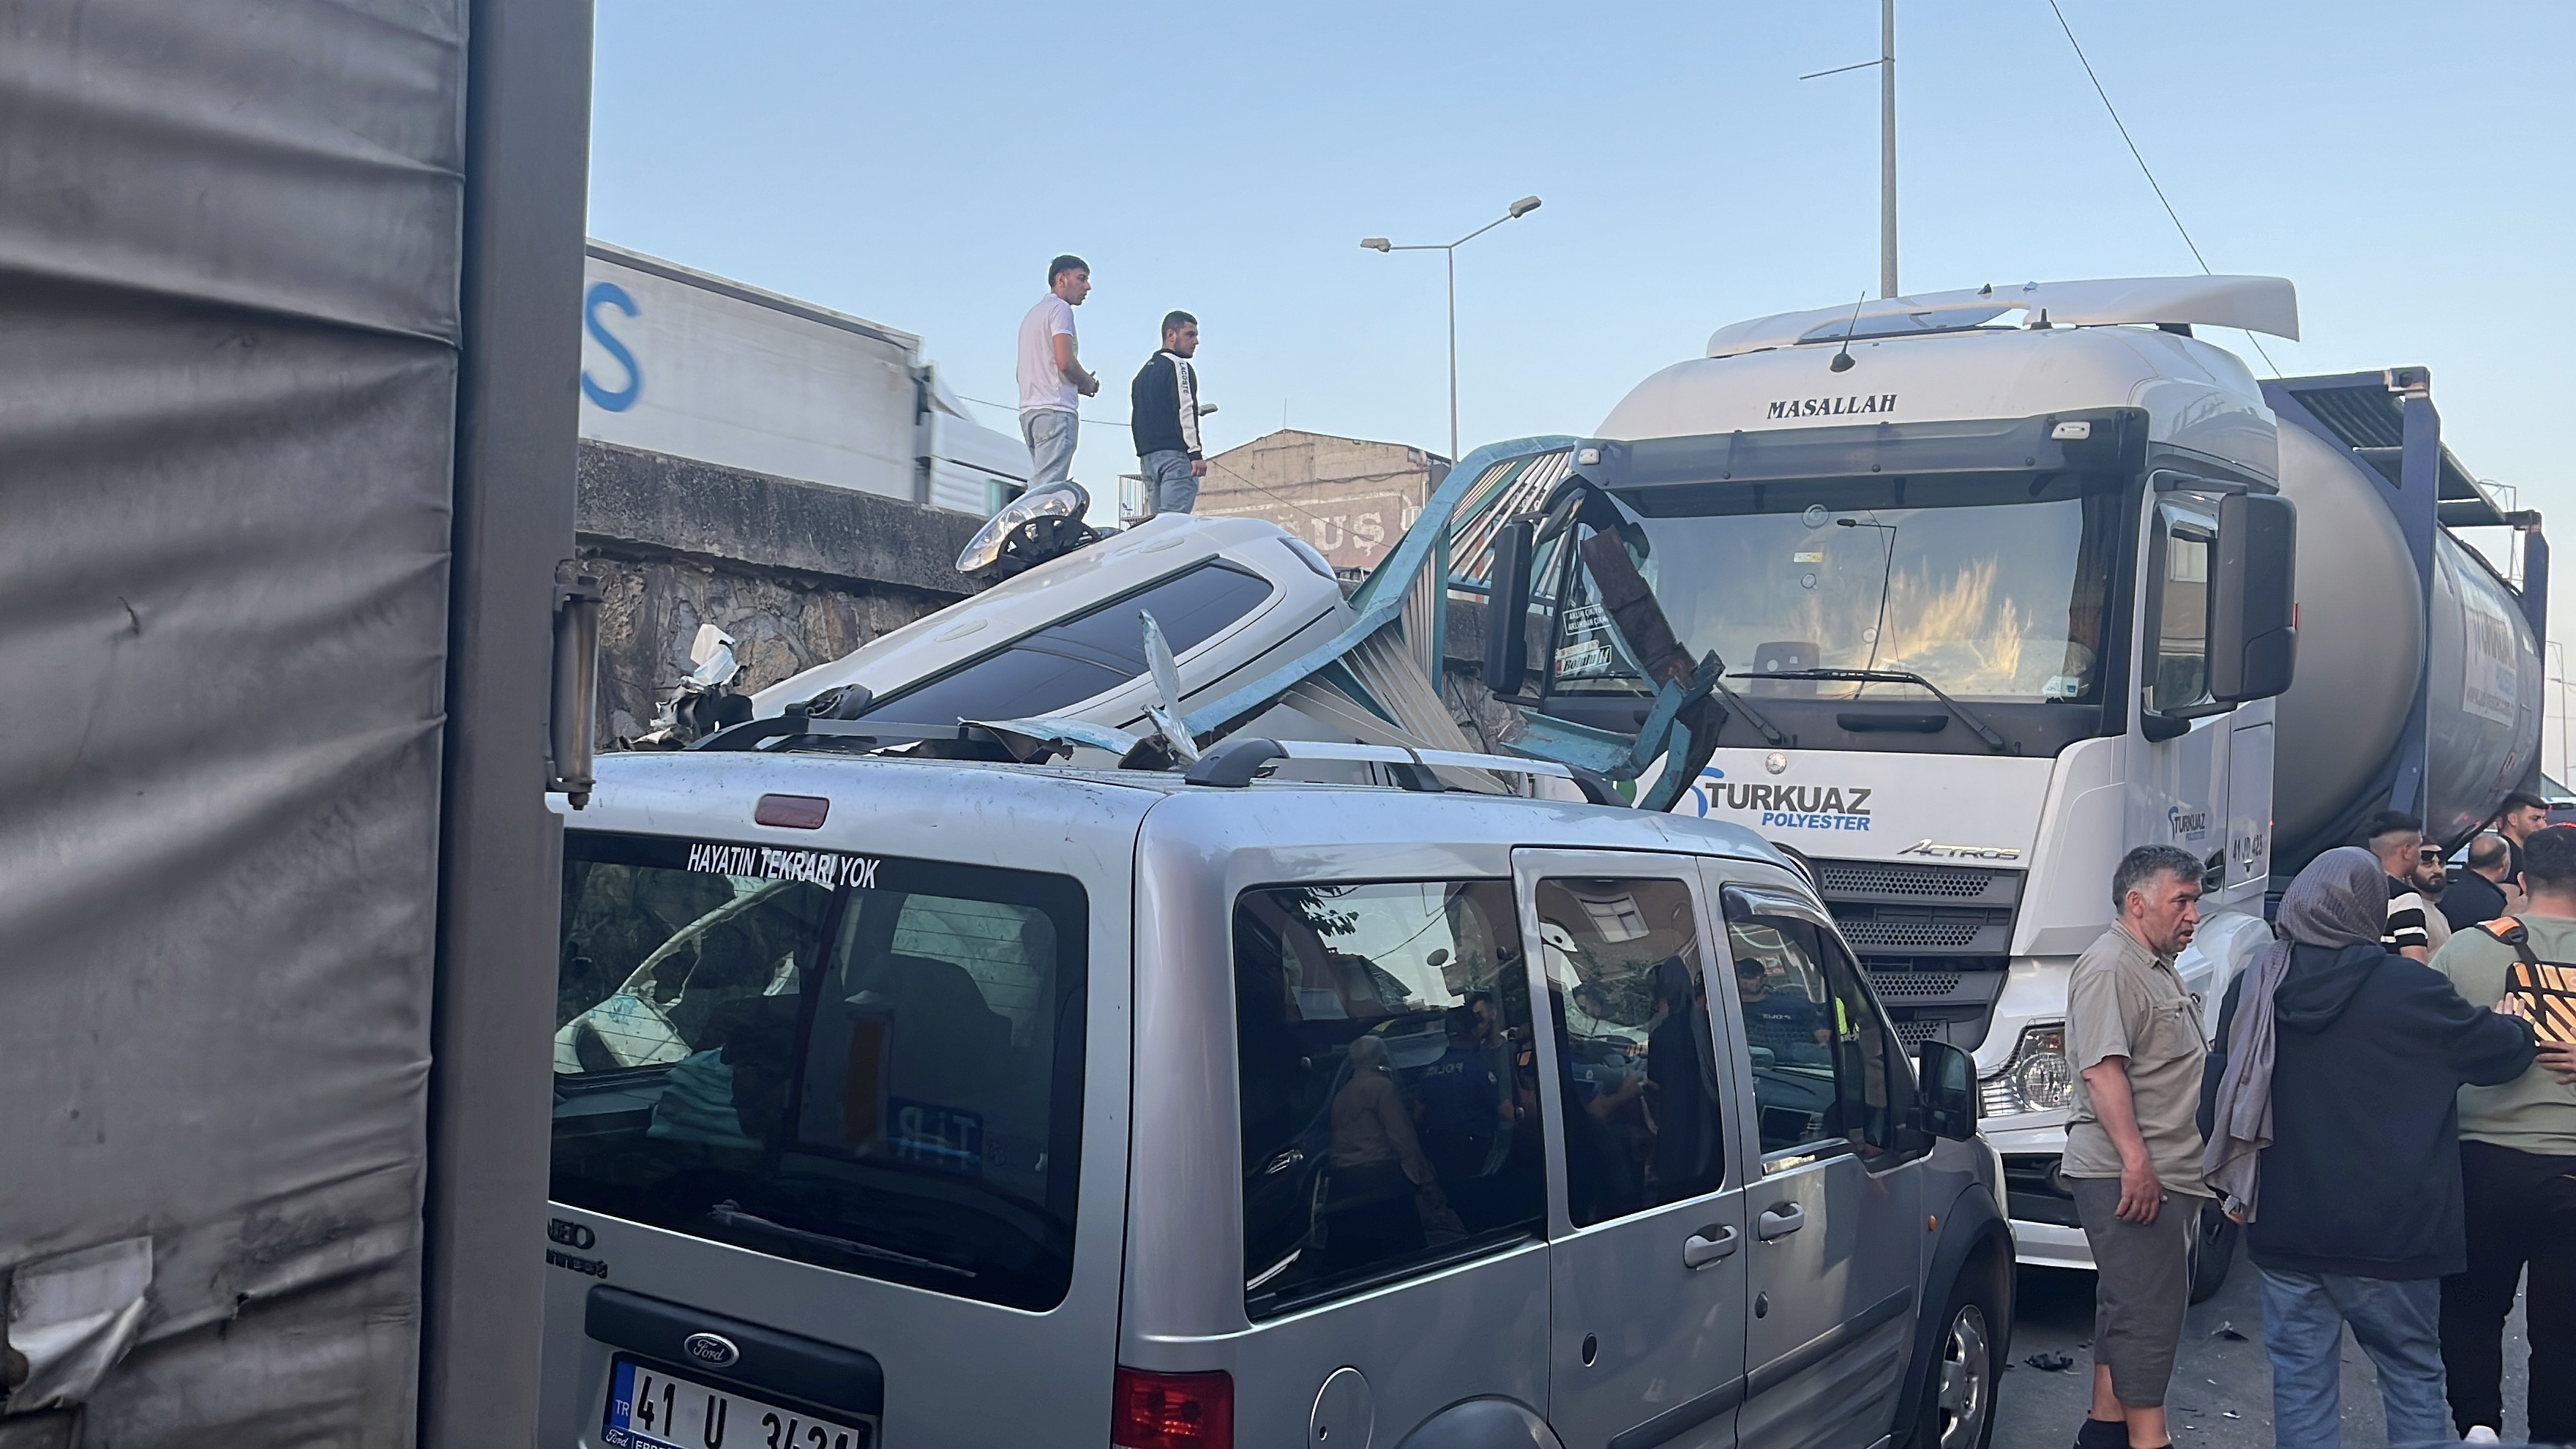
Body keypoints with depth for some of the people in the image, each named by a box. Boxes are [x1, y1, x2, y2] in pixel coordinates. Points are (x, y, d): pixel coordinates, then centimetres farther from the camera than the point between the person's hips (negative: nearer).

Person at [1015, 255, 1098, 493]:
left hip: (1029, 409, 10)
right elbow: (1065, 362, -16)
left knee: (1038, 486, 6)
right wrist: (1089, 383, 3)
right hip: (1055, 409, -9)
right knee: (1047, 489, -16)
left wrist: (1078, 384, 18)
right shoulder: (1060, 308, -2)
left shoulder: (1033, 314, 27)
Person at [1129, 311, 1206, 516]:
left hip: (1147, 457, 8)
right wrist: (1195, 454, -16)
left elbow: (1135, 419, 24)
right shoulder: (1178, 366, -2)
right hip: (1175, 454, -8)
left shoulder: (1144, 371, 25)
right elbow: (1185, 411, -13)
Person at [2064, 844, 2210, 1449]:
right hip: (2128, 1174, -10)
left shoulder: (2158, 968, 20)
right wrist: (2136, 1159, -27)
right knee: (2149, 1310, -9)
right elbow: (2102, 1069, -23)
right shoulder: (2110, 968, -14)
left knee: (2128, 1305, 15)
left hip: (2166, 1174, 10)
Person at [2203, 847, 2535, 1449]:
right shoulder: (2408, 988, -13)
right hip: (2388, 1234, -2)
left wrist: (2231, 1185, 16)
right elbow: (2501, 1051, -1)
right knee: (2413, 1375, 13)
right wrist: (2524, 1027, 22)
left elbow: (2221, 1099, 4)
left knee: (2300, 1378, 9)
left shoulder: (2252, 989, -1)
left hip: (2285, 1230, 3)